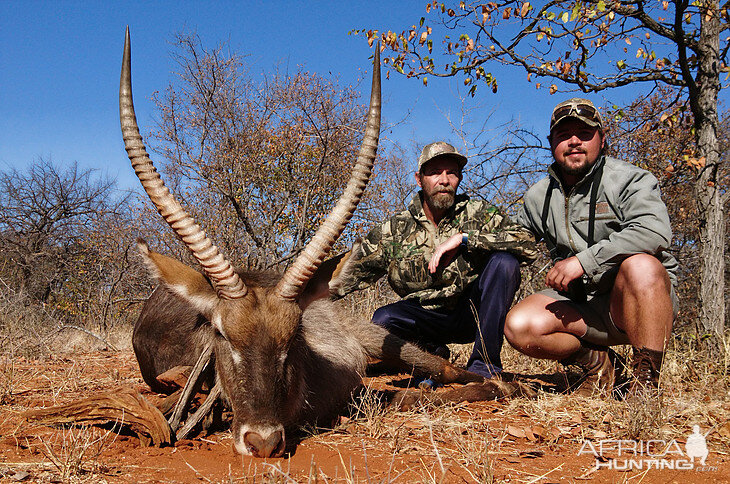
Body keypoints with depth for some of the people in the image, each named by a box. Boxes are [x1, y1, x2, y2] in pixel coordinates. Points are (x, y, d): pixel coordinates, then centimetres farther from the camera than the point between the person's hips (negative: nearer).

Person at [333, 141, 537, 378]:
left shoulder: (478, 214, -5)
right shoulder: (394, 230, -1)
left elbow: (528, 243, -19)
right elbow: (351, 272, -2)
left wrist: (462, 238, -26)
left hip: (472, 313, 0)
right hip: (425, 313, 1)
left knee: (503, 260, -25)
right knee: (383, 319, -29)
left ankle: (484, 366, -17)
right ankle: (432, 353, 5)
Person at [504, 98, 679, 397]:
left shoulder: (628, 180, -9)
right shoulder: (538, 197, 9)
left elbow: (654, 231, -29)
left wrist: (583, 260, -31)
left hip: (640, 299, -4)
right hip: (579, 303, 5)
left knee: (640, 265, -38)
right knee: (518, 327, -20)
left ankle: (646, 382, -23)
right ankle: (596, 361, 5)